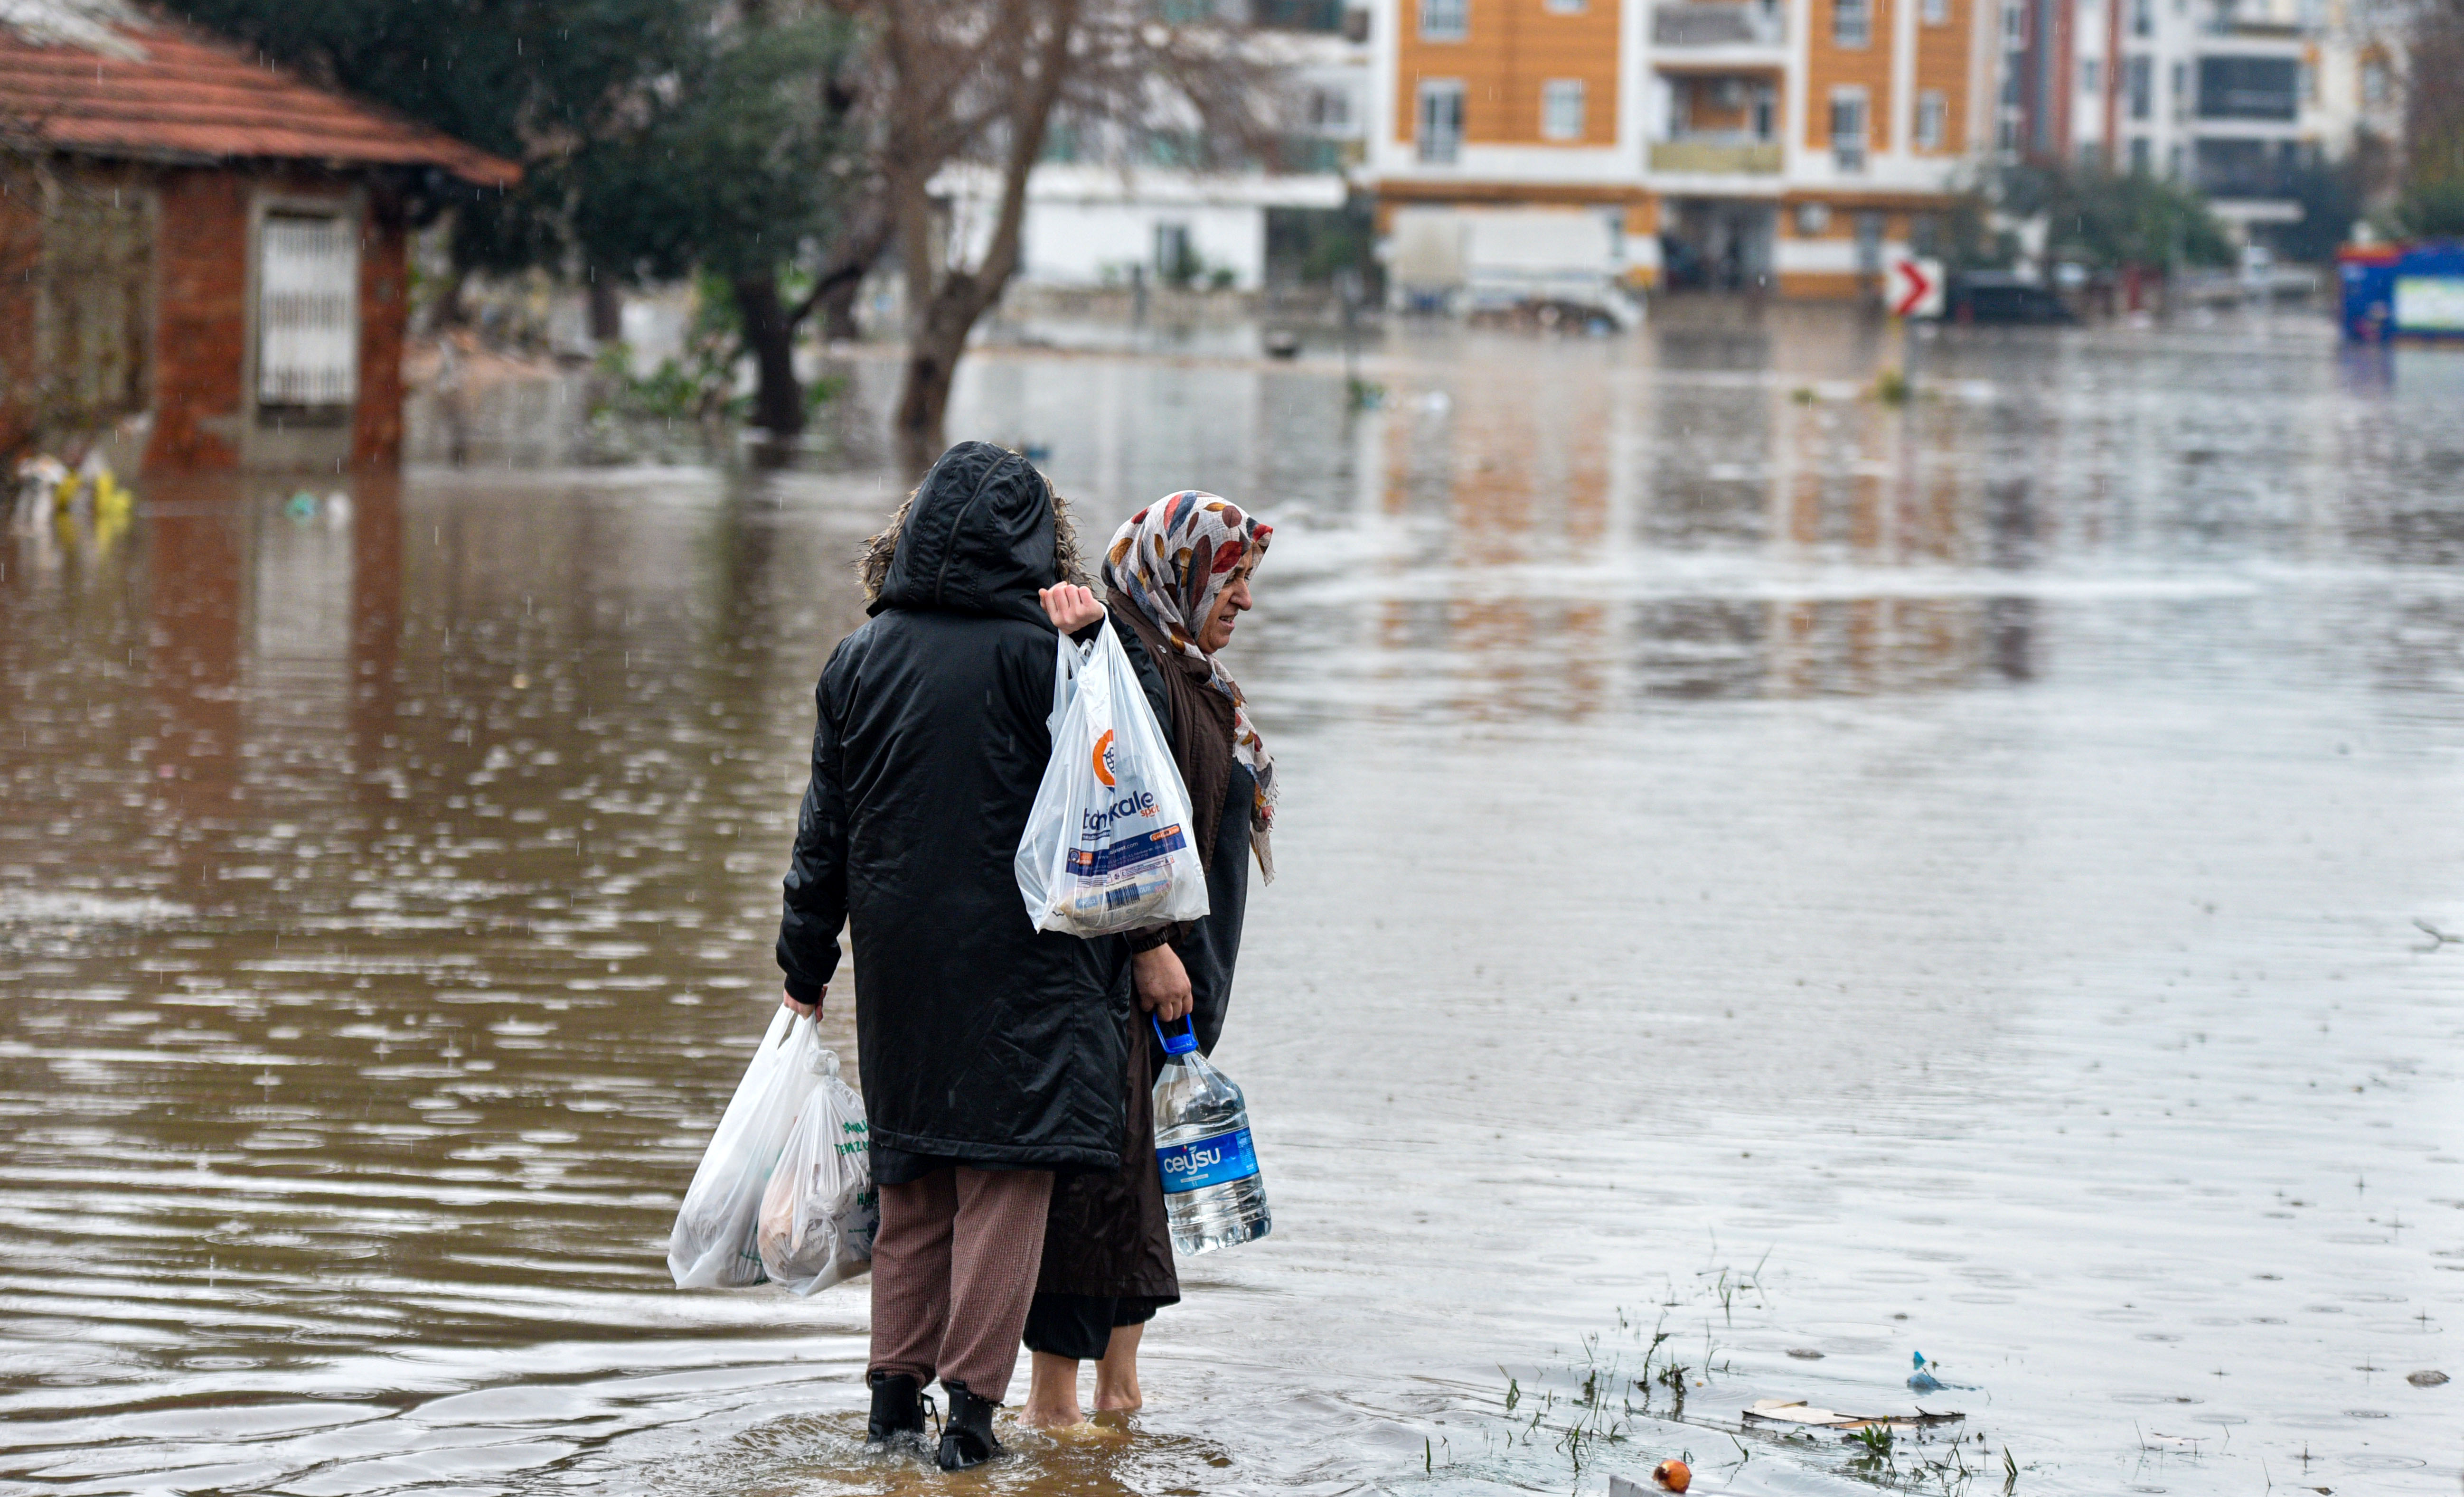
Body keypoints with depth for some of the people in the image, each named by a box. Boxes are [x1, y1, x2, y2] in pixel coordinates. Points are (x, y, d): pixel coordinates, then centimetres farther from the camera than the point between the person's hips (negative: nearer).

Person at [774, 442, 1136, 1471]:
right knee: (1006, 1176, 0)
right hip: (1020, 962, -4)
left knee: (912, 1187, 14)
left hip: (897, 960, 4)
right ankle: (972, 1404, -5)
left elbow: (825, 830, 8)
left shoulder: (860, 660, 2)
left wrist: (806, 970, 14)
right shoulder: (1041, 655, -11)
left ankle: (896, 1393, 14)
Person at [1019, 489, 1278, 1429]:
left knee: (1145, 1165, 14)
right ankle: (1055, 1397, -2)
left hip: (1179, 965, 10)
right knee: (1100, 1163, -6)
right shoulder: (1134, 667, -16)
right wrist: (1149, 945, -27)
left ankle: (1119, 1384, 21)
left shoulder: (1189, 674, 15)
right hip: (1117, 964, -10)